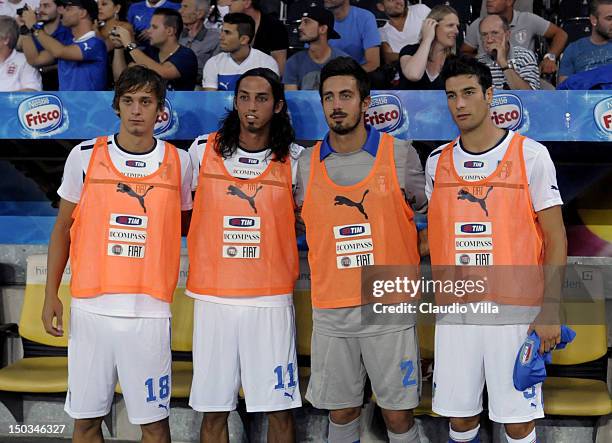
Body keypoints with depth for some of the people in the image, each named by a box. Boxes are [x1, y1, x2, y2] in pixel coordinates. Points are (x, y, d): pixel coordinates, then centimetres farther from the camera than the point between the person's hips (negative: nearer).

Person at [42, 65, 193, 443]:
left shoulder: (179, 161, 4)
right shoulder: (85, 156, 3)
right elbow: (63, 228, 9)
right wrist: (51, 295, 5)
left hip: (150, 309, 0)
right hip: (91, 307, 1)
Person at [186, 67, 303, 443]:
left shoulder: (293, 159, 2)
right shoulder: (203, 150, 3)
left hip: (271, 299, 0)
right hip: (213, 297, 1)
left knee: (280, 408, 3)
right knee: (214, 412, 7)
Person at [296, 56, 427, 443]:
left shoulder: (400, 154, -2)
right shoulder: (308, 164, 4)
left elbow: (429, 210, 10)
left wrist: (403, 268, 3)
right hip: (331, 312, 2)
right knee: (341, 412, 12)